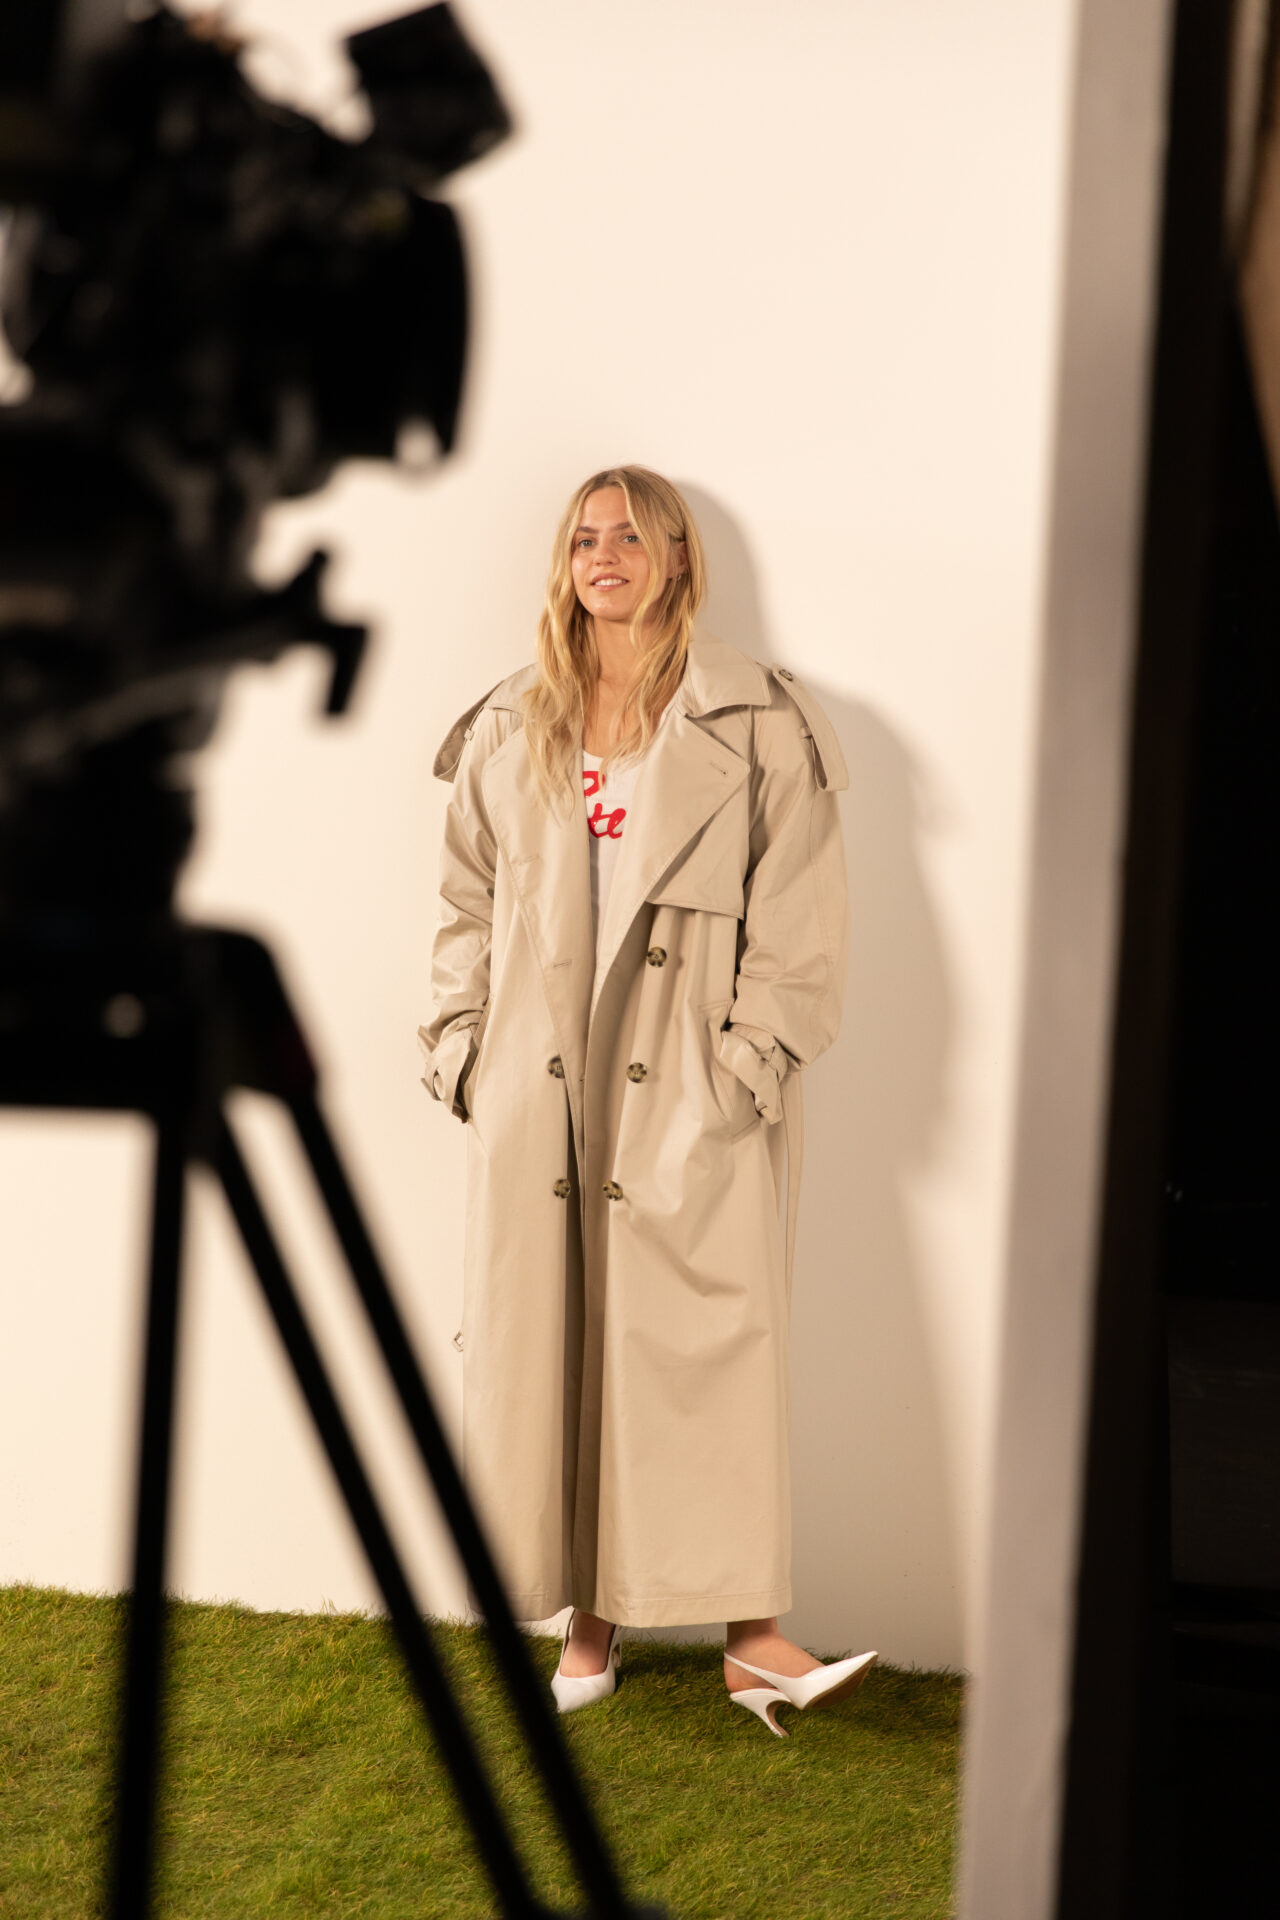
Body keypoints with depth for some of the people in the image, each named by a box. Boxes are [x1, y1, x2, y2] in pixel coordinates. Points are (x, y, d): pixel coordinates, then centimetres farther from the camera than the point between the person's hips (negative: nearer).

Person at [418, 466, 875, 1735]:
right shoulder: (507, 731, 13)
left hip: (691, 1095, -3)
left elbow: (799, 918, -3)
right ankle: (588, 1615, 19)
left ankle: (748, 1630, 2)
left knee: (708, 1343, -5)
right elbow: (468, 907, 15)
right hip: (538, 1091, 4)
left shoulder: (757, 726, 1)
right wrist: (462, 1049, 6)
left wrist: (752, 1061, -9)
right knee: (541, 1339, 5)